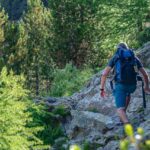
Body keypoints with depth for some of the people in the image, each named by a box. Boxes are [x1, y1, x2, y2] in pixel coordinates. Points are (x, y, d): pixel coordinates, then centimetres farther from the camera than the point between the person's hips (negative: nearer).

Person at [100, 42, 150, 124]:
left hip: (120, 85, -3)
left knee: (120, 110, -4)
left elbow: (104, 74, 3)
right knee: (127, 93, 40)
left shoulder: (115, 57, 13)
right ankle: (123, 117, 38)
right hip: (132, 85, 3)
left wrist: (102, 89, 10)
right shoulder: (135, 58, 18)